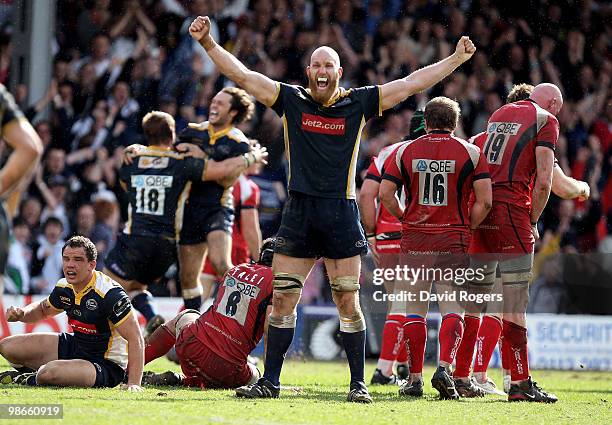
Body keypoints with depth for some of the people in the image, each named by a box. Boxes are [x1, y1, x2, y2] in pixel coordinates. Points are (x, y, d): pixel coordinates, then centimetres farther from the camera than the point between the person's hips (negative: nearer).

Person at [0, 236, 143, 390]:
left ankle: (29, 381, 2)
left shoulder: (110, 294, -26)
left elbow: (135, 338, -28)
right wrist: (21, 314, -3)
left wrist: (134, 383, -36)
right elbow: (43, 309, 21)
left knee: (49, 373, -34)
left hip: (106, 365, -8)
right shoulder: (64, 287, -2)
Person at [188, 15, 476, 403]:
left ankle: (359, 382, 7)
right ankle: (270, 381, 11)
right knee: (282, 301, 3)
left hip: (342, 214, -1)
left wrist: (457, 59, 7)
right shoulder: (291, 100, 7)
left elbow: (413, 83, 7)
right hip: (299, 212, 1)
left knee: (348, 303, 0)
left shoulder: (359, 103, 5)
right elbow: (241, 74, 5)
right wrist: (208, 43, -1)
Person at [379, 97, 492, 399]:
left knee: (415, 307, 8)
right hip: (453, 239, -1)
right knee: (452, 308, 2)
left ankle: (415, 378, 7)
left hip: (415, 238, 1)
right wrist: (467, 227, 7)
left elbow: (385, 194, 0)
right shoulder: (470, 152, 1)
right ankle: (444, 367, -18)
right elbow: (485, 200, -6)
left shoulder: (406, 151, 5)